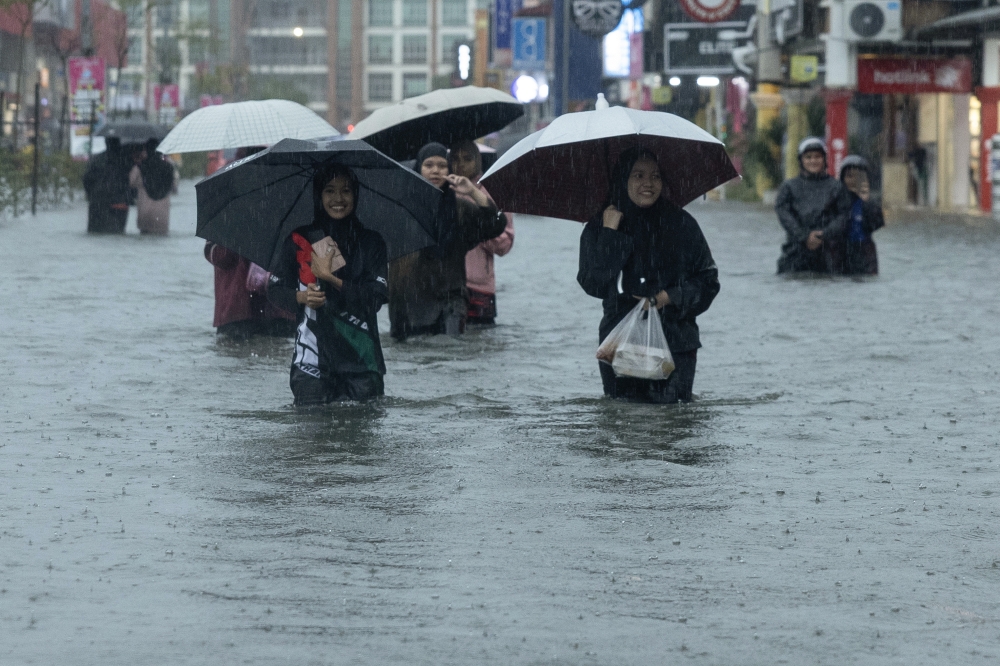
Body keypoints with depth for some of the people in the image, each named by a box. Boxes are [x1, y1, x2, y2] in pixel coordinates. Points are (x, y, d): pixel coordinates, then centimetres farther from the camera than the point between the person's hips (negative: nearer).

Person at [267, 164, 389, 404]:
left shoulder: (370, 243, 7)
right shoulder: (300, 240, 8)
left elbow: (377, 298, -3)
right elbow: (275, 290, 9)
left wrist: (330, 277, -10)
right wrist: (300, 297, -12)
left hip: (360, 357, 0)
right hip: (312, 355, 0)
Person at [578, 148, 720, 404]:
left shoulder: (681, 224, 5)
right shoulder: (598, 227, 5)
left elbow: (708, 279, 7)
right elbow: (594, 285, -7)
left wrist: (671, 297, -8)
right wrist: (610, 234, -10)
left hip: (676, 345, 0)